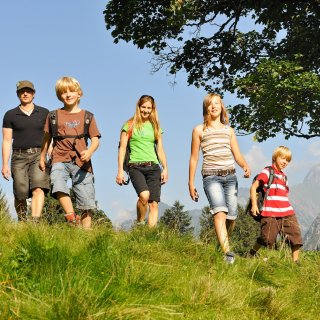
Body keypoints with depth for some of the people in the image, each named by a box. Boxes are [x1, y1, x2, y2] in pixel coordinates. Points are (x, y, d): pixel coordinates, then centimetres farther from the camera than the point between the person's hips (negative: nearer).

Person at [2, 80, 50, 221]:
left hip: (39, 154, 0)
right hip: (19, 156, 0)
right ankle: (22, 222, 15)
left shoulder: (44, 113, 11)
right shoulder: (10, 115, 9)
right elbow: (7, 141, 7)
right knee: (20, 194, -4)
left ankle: (35, 222, -31)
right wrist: (5, 164, -2)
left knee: (38, 188, -21)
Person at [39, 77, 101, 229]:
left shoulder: (87, 116, 10)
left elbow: (95, 139, 4)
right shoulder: (53, 116, 11)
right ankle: (72, 218, -35)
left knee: (86, 201, -1)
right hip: (60, 159, -1)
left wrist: (89, 151, -17)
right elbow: (47, 138, 23)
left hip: (81, 161, 1)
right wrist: (42, 158, 27)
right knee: (58, 183, -34)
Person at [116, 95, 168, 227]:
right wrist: (120, 171, -4)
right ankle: (139, 224, -6)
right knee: (144, 195, -28)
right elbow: (122, 148, 3)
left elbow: (160, 149, 16)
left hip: (153, 167, 4)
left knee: (154, 204, -6)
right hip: (136, 167, -3)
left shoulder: (155, 126, 17)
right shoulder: (130, 125, 7)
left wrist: (165, 168, 3)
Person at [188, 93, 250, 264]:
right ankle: (227, 252, -37)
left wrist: (245, 166, -10)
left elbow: (237, 155, 13)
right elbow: (194, 158, 10)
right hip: (211, 176, -4)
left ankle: (223, 244, 27)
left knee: (231, 216, 1)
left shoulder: (229, 130, 18)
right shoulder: (199, 130, 8)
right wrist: (191, 183, 8)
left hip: (230, 176, 4)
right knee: (219, 211, -24)